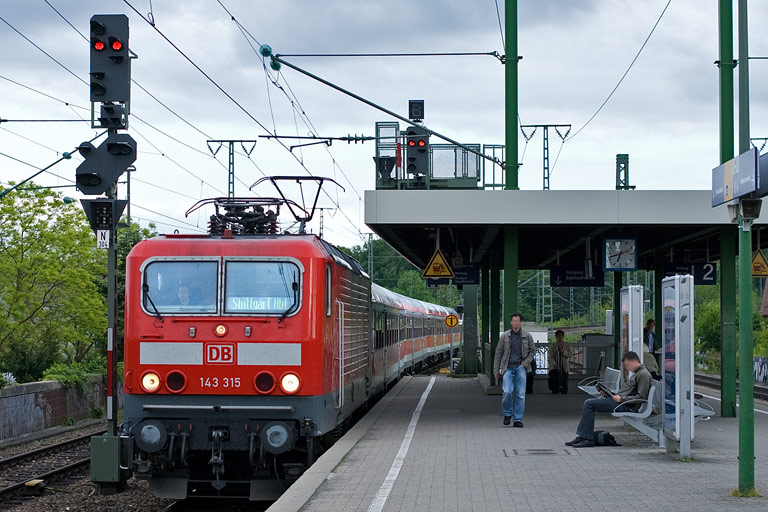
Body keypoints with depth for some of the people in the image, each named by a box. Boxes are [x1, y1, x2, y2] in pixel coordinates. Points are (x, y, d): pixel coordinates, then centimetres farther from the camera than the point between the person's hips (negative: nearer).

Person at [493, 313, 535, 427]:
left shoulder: (527, 336, 6)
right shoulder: (505, 336, 6)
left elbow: (532, 351, 13)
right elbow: (498, 353, 9)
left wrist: (525, 363, -2)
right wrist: (496, 370, 6)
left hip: (521, 368, 0)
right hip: (508, 368, 0)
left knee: (520, 394, -3)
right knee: (507, 392, -15)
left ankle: (518, 419, 6)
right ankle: (507, 414, 8)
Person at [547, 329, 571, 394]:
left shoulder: (566, 345, 12)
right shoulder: (552, 345, 8)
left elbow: (569, 355, 2)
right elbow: (550, 357, 1)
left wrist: (563, 351, -15)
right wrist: (554, 364, -16)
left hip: (564, 368, 2)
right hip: (555, 367, -2)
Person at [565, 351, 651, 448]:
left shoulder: (644, 374, -10)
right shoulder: (636, 373, 22)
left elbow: (641, 397, -18)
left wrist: (621, 399, -18)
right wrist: (610, 394, 12)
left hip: (627, 406, -11)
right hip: (619, 400, 11)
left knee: (589, 404, -16)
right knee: (588, 402, 10)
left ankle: (588, 439, -14)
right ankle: (581, 437, 4)